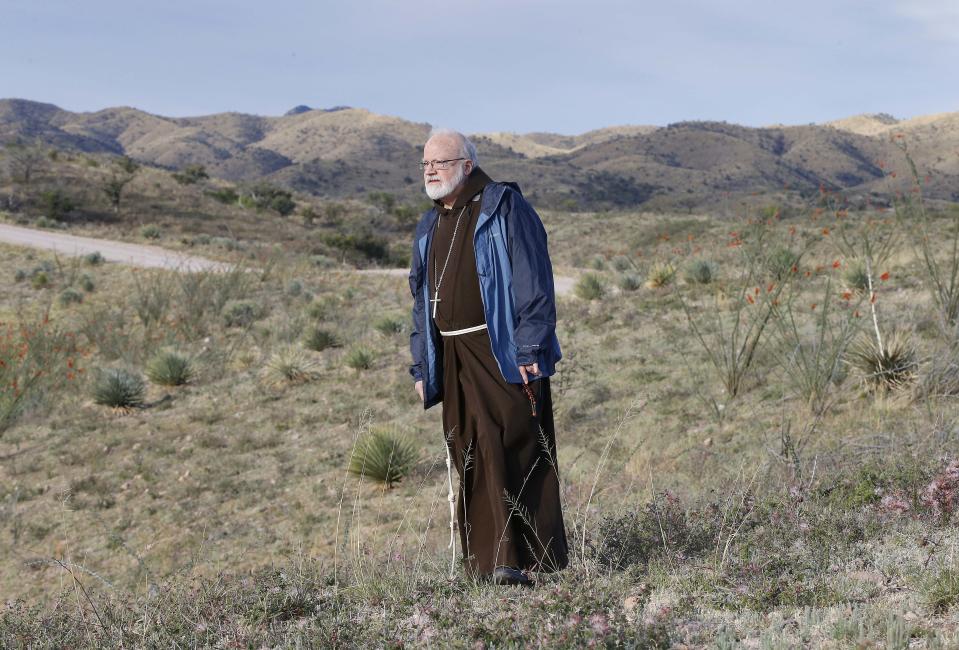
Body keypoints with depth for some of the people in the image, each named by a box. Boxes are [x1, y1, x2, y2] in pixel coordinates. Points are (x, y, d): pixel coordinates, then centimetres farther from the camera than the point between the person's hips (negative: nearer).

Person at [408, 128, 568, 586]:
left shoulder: (504, 208, -4)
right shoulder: (430, 227, 18)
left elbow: (533, 282, -10)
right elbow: (421, 299, 23)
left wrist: (530, 349, -16)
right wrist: (421, 366, 17)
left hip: (502, 353, -6)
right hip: (453, 358, 7)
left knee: (511, 450, -7)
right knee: (470, 457, 5)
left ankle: (525, 557, -2)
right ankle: (483, 559, 11)